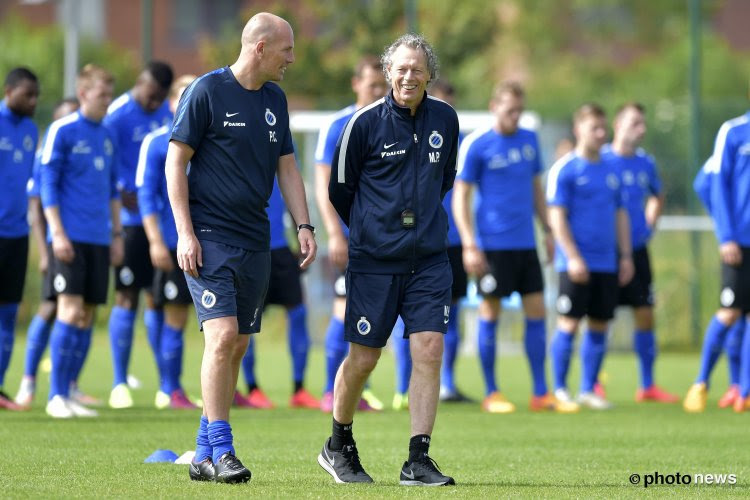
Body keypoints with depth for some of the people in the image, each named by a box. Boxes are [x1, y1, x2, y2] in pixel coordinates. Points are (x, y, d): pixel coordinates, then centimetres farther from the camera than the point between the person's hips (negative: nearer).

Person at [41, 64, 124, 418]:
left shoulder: (107, 136, 14)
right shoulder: (62, 131, -5)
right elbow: (48, 184, -7)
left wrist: (116, 233, 16)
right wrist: (57, 233, -13)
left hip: (99, 239, 6)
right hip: (71, 238, -6)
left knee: (87, 316, 4)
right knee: (70, 311, -12)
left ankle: (67, 395, 9)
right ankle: (56, 396, -8)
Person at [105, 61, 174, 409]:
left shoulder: (165, 113, 9)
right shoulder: (117, 116, -11)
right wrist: (126, 197, -21)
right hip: (131, 221, -6)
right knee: (127, 297, -3)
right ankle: (119, 384, 3)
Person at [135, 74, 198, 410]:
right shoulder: (156, 143, -1)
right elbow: (146, 195, -5)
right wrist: (156, 241, -12)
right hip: (174, 245, -4)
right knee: (175, 319, 0)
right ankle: (170, 391, 8)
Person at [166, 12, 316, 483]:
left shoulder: (275, 99, 13)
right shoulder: (207, 91, -7)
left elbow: (287, 167, 19)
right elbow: (176, 162, -6)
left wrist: (304, 225, 8)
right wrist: (185, 233, -13)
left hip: (255, 241, 7)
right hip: (210, 237, -7)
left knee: (238, 346, 5)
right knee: (222, 335, -16)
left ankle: (205, 455, 12)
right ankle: (221, 450, -13)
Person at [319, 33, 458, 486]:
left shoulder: (445, 119, 4)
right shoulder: (366, 122, -8)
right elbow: (340, 189, 3)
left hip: (429, 258, 3)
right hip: (374, 260, -3)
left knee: (429, 350, -9)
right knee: (363, 359, 2)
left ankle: (419, 461, -7)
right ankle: (339, 446, 24)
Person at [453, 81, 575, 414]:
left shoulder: (529, 140, 11)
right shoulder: (476, 145, -6)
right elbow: (460, 197, -6)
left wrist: (547, 230, 16)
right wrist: (469, 245, -13)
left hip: (526, 243, 5)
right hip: (493, 245, -5)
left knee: (537, 313, 3)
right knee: (490, 314, 0)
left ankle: (541, 393, 7)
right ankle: (491, 394, 8)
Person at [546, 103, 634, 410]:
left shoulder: (611, 171, 14)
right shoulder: (565, 169, -5)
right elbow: (557, 217, -9)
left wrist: (626, 256, 12)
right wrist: (573, 257, -15)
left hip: (607, 263, 6)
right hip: (576, 264, -6)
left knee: (599, 326, 6)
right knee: (569, 324, -5)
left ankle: (588, 390, 14)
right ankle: (559, 391, 3)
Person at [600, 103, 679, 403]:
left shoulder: (645, 163, 8)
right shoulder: (600, 160, -9)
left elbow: (657, 196, 27)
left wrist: (650, 224, 14)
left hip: (637, 251, 5)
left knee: (645, 315, 5)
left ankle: (648, 386, 14)